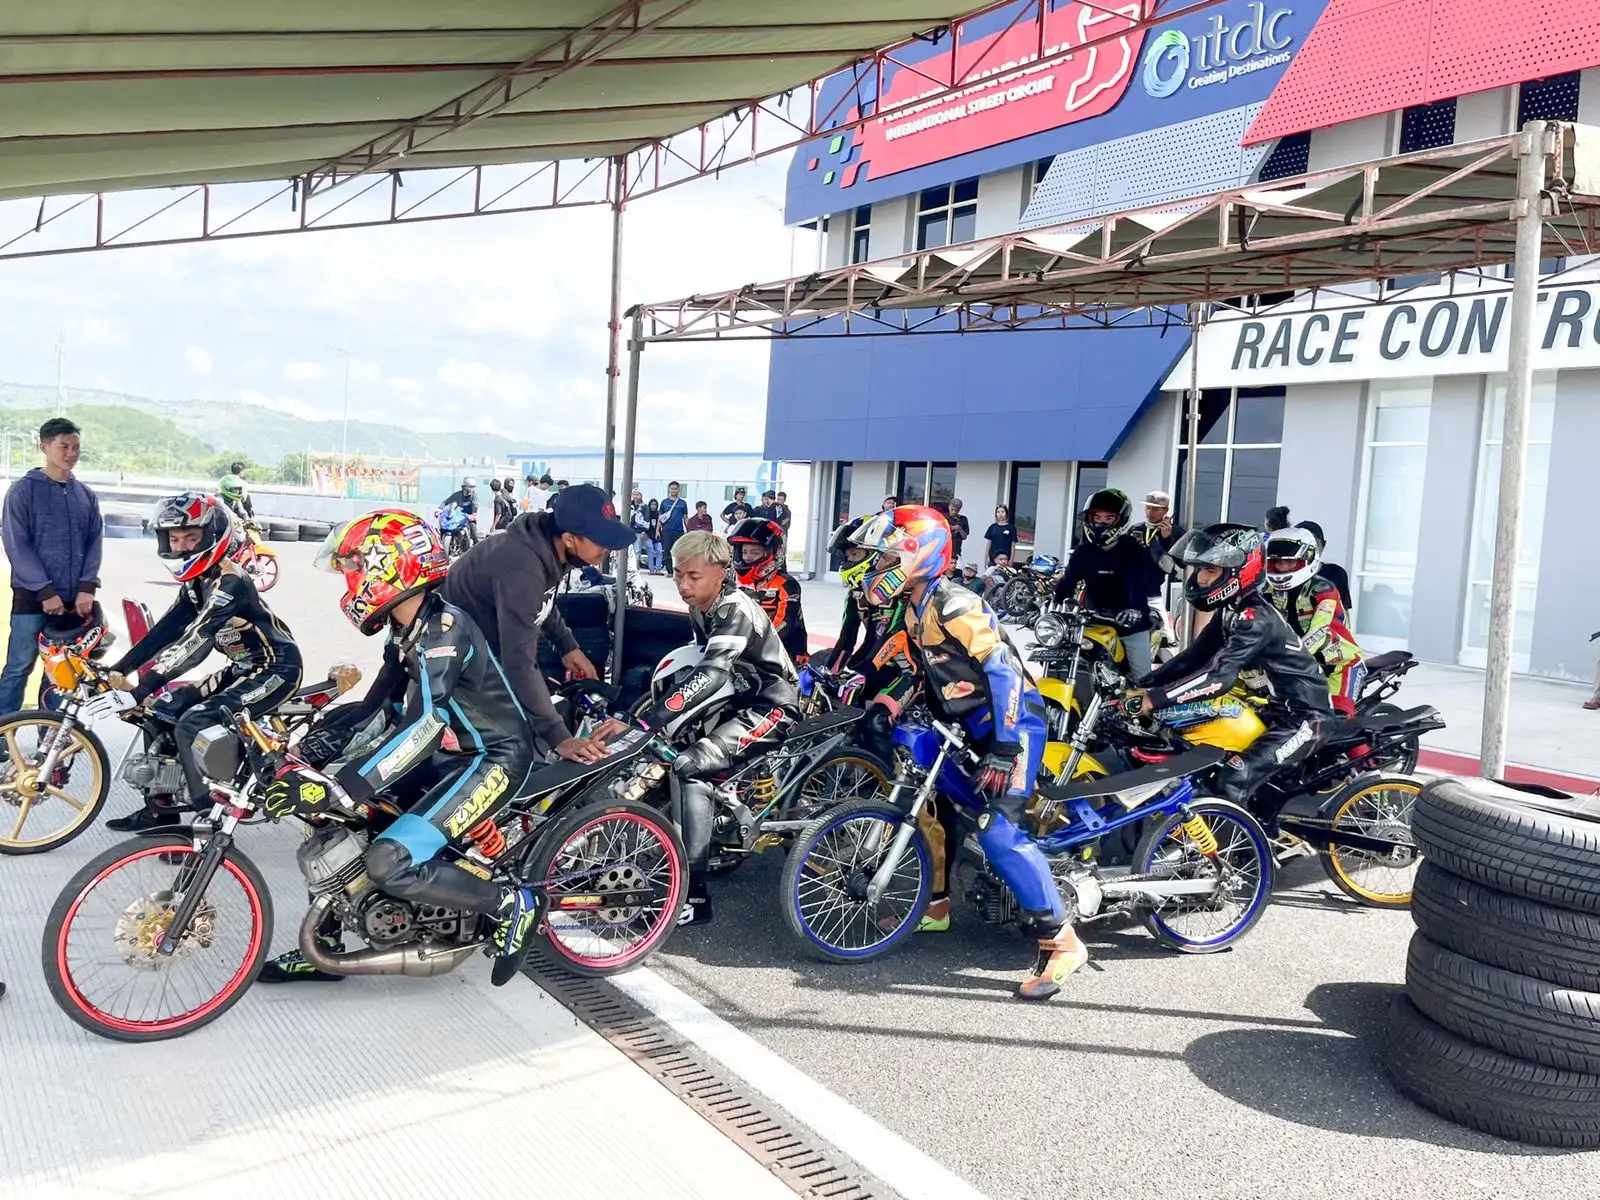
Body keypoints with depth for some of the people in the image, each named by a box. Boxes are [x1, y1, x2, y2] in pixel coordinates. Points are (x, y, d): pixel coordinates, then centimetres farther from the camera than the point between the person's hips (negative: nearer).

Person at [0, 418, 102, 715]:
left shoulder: (86, 495, 12)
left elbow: (95, 543, 7)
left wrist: (87, 587, -6)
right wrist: (46, 591, -13)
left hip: (74, 599, 4)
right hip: (32, 596, -4)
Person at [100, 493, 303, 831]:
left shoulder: (229, 583, -24)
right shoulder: (197, 579, 6)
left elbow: (192, 646, -31)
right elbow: (165, 630, 7)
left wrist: (136, 691, -33)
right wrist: (117, 671, -1)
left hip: (275, 670, -10)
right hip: (245, 668, 10)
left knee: (193, 725, -21)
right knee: (166, 707, 7)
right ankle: (162, 807, 17)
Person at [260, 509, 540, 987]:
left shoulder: (445, 629, -24)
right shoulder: (408, 630, 7)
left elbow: (423, 725, -35)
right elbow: (379, 703, 11)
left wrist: (339, 787, -40)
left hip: (492, 760, -10)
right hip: (450, 755, 10)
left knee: (389, 864, -23)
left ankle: (511, 905, -6)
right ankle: (324, 947, 22)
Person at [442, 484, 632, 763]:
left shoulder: (547, 545, -11)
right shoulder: (522, 570, -40)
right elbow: (519, 662, -42)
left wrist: (567, 645, 5)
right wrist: (558, 737, -43)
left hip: (489, 637, 9)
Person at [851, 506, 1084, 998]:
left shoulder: (955, 607, -20)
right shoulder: (915, 611, 10)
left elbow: (1005, 671, -25)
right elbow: (928, 671, 23)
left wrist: (1004, 748, -28)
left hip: (1011, 723, -10)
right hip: (968, 727, 10)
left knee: (998, 831, -21)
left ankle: (1061, 941, -13)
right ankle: (936, 902, 31)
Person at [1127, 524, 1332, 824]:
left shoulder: (1255, 618, -25)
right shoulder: (1230, 610, 5)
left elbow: (1219, 677, -36)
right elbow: (1193, 657, 4)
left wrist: (1153, 698, -40)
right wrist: (1140, 686, -8)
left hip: (1302, 715, -10)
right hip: (1274, 706, 10)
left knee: (1234, 780, -23)